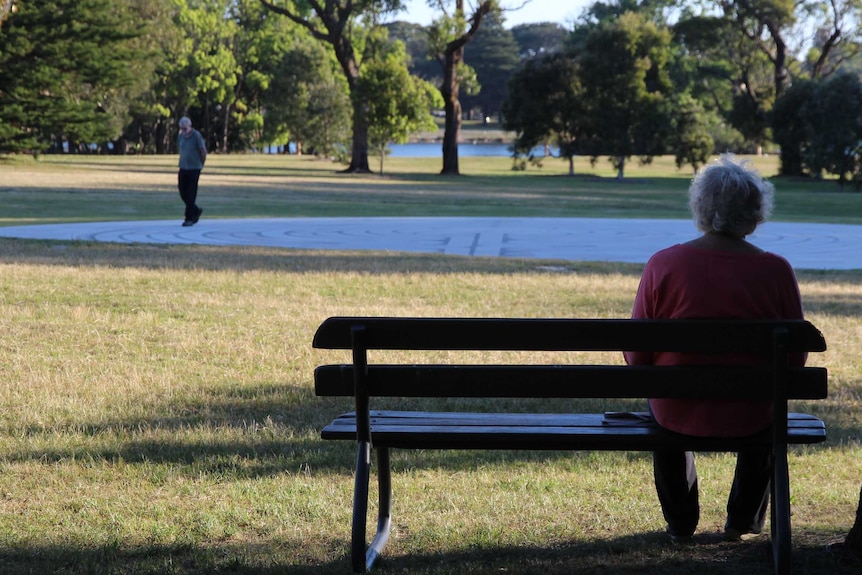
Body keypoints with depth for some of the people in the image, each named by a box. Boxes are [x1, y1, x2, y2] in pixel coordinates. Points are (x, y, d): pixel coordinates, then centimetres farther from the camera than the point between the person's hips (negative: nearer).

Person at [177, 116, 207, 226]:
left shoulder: (196, 136, -13)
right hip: (183, 168, 6)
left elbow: (203, 151, -7)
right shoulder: (181, 136, 4)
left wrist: (201, 164, 5)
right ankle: (196, 211, 27)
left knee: (191, 194, -4)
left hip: (194, 169, -6)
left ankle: (189, 218, 1)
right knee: (183, 193, 6)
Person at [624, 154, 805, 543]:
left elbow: (637, 357, -7)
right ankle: (742, 521, 44)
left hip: (678, 416, 0)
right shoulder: (776, 271, -12)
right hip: (749, 419, 0)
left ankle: (680, 522, 46)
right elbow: (795, 358, -4)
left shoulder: (663, 264, -13)